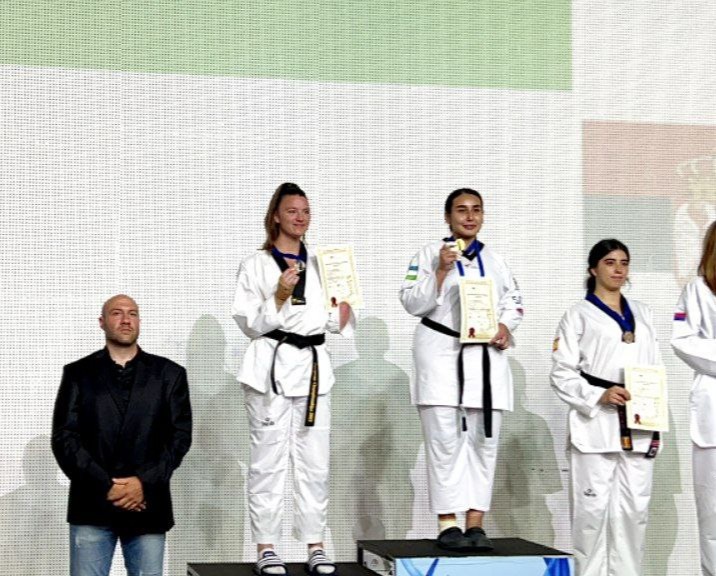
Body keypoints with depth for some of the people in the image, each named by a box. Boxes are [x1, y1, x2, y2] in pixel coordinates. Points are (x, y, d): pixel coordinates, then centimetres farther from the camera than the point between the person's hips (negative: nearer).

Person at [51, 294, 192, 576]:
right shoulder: (78, 373, 9)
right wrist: (105, 486, -10)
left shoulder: (169, 374, 11)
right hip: (91, 505, 0)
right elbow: (64, 437, 1)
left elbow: (180, 436, 4)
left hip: (147, 505, 1)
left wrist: (145, 482, -10)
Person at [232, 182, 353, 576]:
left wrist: (343, 310, -3)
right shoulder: (256, 264, 1)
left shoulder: (318, 264, 15)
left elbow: (333, 323, 17)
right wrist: (279, 298, -18)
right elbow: (249, 322, -5)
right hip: (272, 366, -4)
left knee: (314, 463, 6)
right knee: (269, 462, -2)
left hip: (313, 366, 5)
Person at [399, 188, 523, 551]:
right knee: (444, 440, -7)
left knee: (483, 440, 2)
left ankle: (475, 524, 6)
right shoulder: (430, 254, 3)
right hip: (441, 354, -4)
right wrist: (440, 271, -15)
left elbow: (514, 300, 18)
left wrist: (505, 325, -2)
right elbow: (412, 303, -4)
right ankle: (447, 524, -3)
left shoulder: (493, 260, 15)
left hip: (486, 356, 4)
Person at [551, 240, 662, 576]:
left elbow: (656, 368, 18)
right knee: (593, 505, -6)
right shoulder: (579, 315, 4)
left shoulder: (642, 313, 18)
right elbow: (561, 374, -2)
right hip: (597, 423, -4)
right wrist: (599, 396, -16)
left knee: (635, 507, 3)